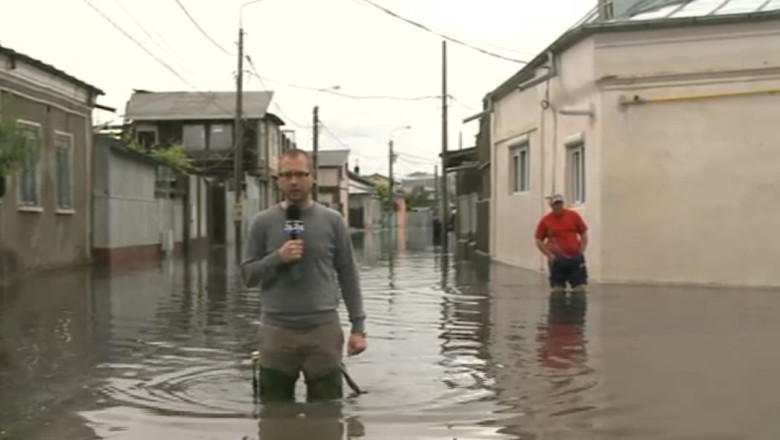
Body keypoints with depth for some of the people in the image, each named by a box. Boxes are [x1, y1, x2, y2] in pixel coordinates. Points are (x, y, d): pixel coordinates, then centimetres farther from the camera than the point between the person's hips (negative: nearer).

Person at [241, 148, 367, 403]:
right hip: (276, 332, 0)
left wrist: (358, 326, 2)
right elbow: (248, 275, 4)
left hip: (323, 330, 0)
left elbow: (348, 276, 6)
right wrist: (277, 258, -14)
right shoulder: (263, 223, 4)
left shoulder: (332, 221, 4)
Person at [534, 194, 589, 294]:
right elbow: (539, 241, 6)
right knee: (557, 290, 1)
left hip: (575, 259, 1)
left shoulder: (573, 215, 3)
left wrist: (581, 251, -2)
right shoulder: (545, 220, 0)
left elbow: (584, 234, 9)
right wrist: (549, 254, -6)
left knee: (580, 289, -2)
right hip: (557, 260, -1)